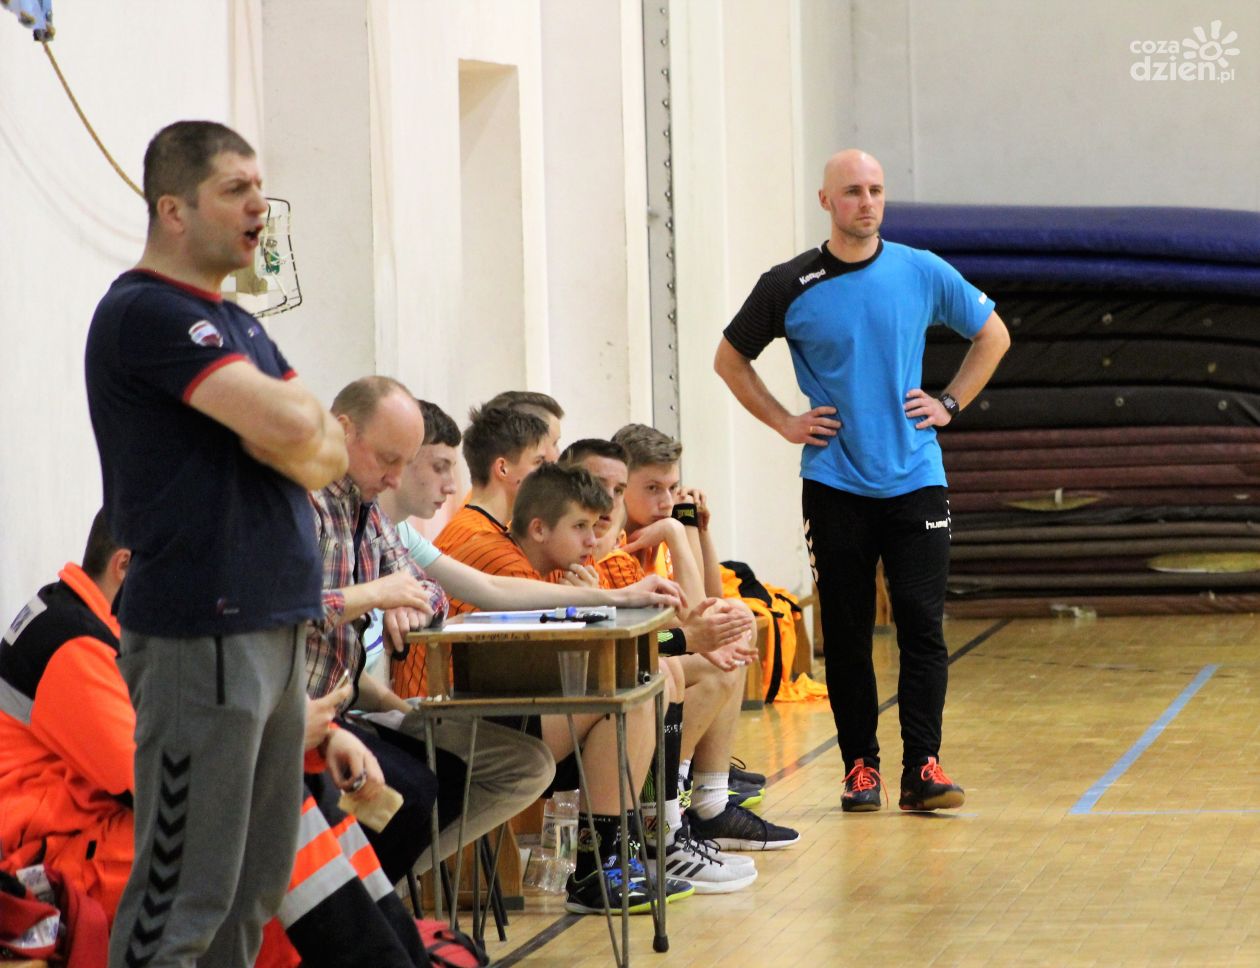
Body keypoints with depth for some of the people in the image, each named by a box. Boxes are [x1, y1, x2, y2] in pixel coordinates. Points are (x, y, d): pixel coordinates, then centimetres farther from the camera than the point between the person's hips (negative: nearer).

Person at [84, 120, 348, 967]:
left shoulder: (236, 324, 18)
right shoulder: (146, 314, -11)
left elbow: (331, 452, 13)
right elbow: (288, 424, -21)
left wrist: (294, 443, -8)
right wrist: (287, 416, 1)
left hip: (274, 627, 9)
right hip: (202, 634, -9)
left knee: (254, 886, 10)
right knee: (183, 895, -8)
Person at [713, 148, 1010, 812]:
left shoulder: (923, 274, 2)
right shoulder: (790, 287, 0)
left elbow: (992, 335, 16)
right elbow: (730, 359, 12)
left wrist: (950, 403, 6)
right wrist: (783, 422, 3)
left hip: (914, 478, 0)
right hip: (835, 484, 0)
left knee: (922, 626, -5)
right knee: (846, 632, 2)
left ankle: (922, 768, -2)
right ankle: (860, 767, 10)